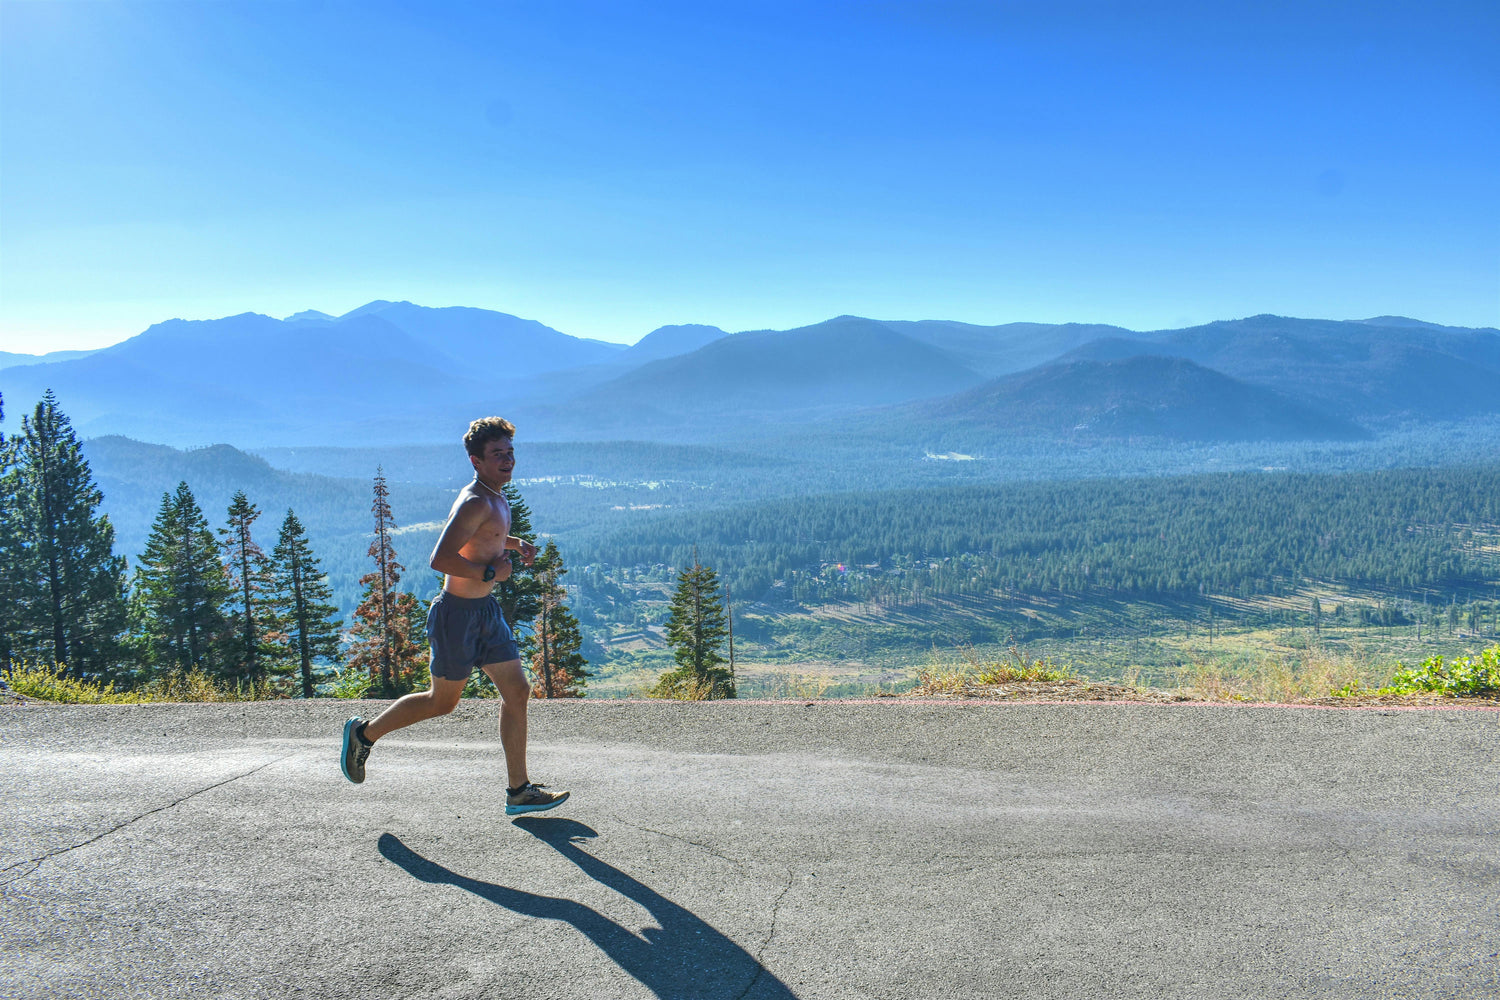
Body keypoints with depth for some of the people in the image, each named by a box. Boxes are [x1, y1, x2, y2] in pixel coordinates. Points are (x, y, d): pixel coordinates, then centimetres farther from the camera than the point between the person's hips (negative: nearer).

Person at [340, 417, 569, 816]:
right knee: (442, 701, 8)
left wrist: (515, 544, 13)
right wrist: (490, 572, -21)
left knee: (517, 692, 5)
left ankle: (519, 791, 11)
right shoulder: (475, 502, -21)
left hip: (486, 610, 9)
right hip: (457, 614, -9)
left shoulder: (495, 498, 9)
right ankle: (364, 732, 31)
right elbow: (440, 559, -30)